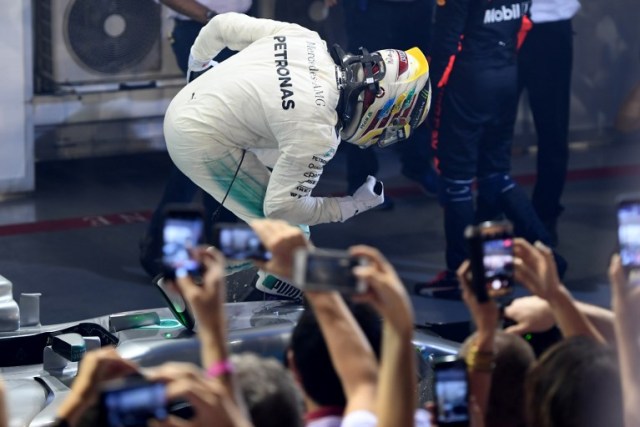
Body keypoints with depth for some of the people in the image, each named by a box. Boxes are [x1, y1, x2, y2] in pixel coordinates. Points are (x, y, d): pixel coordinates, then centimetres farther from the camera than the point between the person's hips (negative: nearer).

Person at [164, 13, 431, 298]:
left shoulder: (306, 39, -6)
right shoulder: (317, 132, -25)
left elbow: (224, 24, 4)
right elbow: (281, 205, -17)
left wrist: (197, 62, 25)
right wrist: (354, 206, -4)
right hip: (201, 144, -9)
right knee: (288, 232, -2)